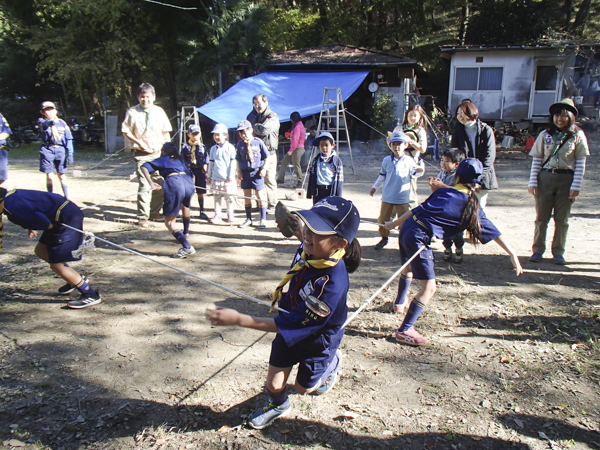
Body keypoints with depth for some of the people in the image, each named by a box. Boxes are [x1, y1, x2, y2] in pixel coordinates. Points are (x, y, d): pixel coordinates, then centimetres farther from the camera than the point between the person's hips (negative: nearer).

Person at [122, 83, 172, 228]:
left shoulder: (159, 111, 5)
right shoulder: (132, 112, -4)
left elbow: (166, 132, 11)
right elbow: (126, 131, 3)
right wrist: (138, 142, -11)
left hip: (159, 153, 4)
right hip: (142, 155, -4)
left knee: (161, 183, 8)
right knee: (144, 186, -10)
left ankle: (154, 212, 25)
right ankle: (142, 217, -1)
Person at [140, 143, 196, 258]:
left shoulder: (162, 160, 25)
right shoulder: (180, 161, 35)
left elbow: (144, 167, 12)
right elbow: (191, 175, 31)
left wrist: (151, 183, 6)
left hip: (174, 185, -5)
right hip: (188, 183, 5)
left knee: (169, 222, -3)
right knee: (185, 206, 39)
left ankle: (187, 247, -21)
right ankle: (185, 233, 53)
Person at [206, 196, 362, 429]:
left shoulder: (332, 284, -43)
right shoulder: (309, 249, -24)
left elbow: (287, 324, -35)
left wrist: (237, 319, -36)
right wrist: (294, 224, -14)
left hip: (317, 339, -4)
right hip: (290, 325, 5)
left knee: (304, 387, 23)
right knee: (274, 385, 13)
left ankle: (333, 361, 51)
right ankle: (278, 405, 48)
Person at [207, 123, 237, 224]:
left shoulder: (230, 147, -3)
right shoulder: (213, 149, 9)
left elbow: (233, 162, -4)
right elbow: (211, 162, 15)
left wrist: (231, 175, -7)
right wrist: (209, 176, 15)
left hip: (227, 179, -3)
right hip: (216, 178, 3)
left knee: (229, 197, 5)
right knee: (217, 197, 6)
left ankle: (230, 214, 18)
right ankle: (217, 215, 12)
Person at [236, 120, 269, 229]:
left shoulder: (258, 142, -6)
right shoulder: (240, 144, 3)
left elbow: (267, 157, 1)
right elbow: (238, 159, 11)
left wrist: (264, 168, -7)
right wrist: (239, 172, 3)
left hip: (257, 172, -3)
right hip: (245, 172, 3)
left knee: (260, 196, 1)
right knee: (247, 197, 9)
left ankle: (263, 219, 12)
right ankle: (248, 219, 21)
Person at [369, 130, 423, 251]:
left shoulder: (408, 161, -4)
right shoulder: (386, 160, 1)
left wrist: (419, 170, -16)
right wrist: (374, 187, 12)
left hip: (402, 197, -2)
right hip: (387, 197, 2)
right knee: (383, 219, 10)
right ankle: (384, 238, 28)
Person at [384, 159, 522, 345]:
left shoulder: (443, 191, 14)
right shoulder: (471, 206, 3)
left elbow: (416, 210, 14)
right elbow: (493, 232, 8)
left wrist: (394, 223, 23)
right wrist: (513, 254, 15)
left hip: (407, 227, 7)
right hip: (419, 238, -7)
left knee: (409, 267, 34)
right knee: (429, 288, 1)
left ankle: (399, 302, 57)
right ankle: (404, 331, 2)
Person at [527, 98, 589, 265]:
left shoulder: (577, 135, 1)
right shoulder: (545, 135, 5)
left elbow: (580, 163, -1)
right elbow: (537, 159, 4)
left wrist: (576, 185, -8)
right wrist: (532, 181, -4)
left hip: (566, 179, -1)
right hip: (545, 178, 1)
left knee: (562, 219, 6)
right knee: (541, 217, 6)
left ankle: (558, 252, 17)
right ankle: (537, 250, 15)